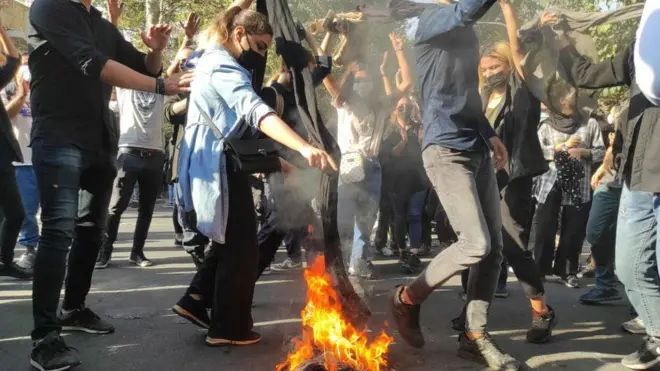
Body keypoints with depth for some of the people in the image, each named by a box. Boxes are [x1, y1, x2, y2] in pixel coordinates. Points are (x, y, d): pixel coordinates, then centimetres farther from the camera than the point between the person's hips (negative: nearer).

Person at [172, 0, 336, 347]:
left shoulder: (215, 59, 14)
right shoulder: (224, 67, -18)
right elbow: (255, 110, -36)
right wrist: (304, 147, -50)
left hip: (218, 163, 11)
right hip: (218, 165, -11)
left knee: (229, 240, 19)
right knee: (240, 245, -4)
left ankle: (195, 301, 24)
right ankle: (229, 328, 3)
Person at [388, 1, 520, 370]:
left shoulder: (465, 31, 21)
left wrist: (490, 133, 19)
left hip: (477, 151, 9)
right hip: (446, 151, -9)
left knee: (495, 247, 3)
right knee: (477, 244, -14)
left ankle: (475, 335, 14)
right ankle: (407, 298, 8)